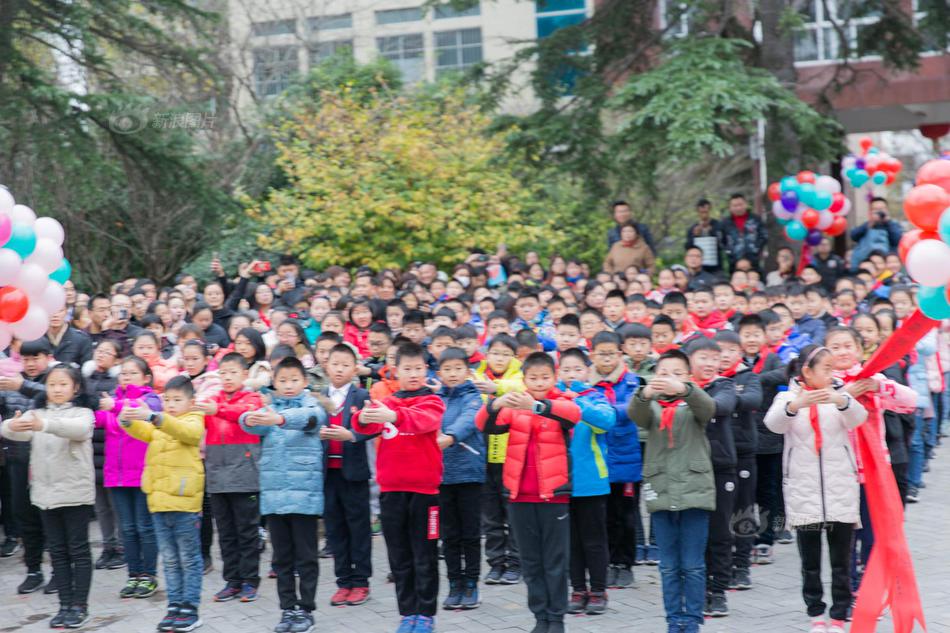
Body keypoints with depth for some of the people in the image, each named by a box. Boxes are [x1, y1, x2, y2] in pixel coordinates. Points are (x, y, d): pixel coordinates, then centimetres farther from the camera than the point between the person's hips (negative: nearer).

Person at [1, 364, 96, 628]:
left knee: (78, 550, 1)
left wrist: (45, 425, -45)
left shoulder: (82, 413, -4)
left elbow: (78, 429, -28)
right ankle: (65, 605, 14)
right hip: (46, 492, 4)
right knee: (57, 551, 8)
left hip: (76, 492, -4)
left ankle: (80, 606, 7)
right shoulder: (36, 413, 8)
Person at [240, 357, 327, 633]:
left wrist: (280, 419, -44)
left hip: (304, 494, -3)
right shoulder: (268, 408, 10)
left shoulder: (311, 405, 0)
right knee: (282, 557, 9)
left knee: (306, 556, 2)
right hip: (274, 494, 3)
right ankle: (288, 609, 17)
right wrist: (250, 419, -36)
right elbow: (251, 421, -11)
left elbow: (310, 417, -24)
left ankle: (305, 610, 10)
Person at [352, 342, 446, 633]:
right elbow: (365, 424, -10)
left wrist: (393, 416, -44)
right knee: (399, 556, 8)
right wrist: (364, 417, -36)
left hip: (424, 487, -3)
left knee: (424, 555, 2)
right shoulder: (385, 403, 9)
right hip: (391, 488, 3)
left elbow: (424, 419, -23)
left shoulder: (432, 401, 0)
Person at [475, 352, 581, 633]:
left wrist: (537, 406, -42)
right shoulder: (513, 407, 5)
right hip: (520, 495, 3)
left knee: (555, 560, 3)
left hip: (553, 494, -3)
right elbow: (484, 424, -11)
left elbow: (574, 413, -26)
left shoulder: (560, 403, -2)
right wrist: (496, 403, -33)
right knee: (531, 560, 9)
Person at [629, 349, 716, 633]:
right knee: (669, 566, 7)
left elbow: (708, 407, -19)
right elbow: (635, 414, -15)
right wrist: (645, 393, -39)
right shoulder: (651, 407, 8)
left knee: (693, 565, 2)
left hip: (694, 491, -2)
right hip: (661, 492, 2)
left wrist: (684, 389, -40)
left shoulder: (694, 404, 5)